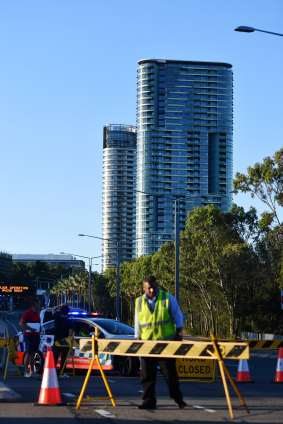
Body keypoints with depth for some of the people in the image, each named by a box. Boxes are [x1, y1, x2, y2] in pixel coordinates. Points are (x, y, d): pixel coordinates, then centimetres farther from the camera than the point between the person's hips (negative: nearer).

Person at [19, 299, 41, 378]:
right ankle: (26, 372, -6)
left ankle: (32, 371, 15)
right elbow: (21, 323, -17)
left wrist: (39, 332, 13)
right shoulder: (28, 313, -11)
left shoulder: (37, 313, 16)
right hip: (29, 336, -8)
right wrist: (30, 329, -22)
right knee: (28, 353, -7)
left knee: (33, 354, 11)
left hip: (36, 336, 8)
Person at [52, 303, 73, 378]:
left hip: (56, 341, 3)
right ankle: (61, 373, 0)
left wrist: (60, 305, 12)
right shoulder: (69, 321, -10)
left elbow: (53, 310, 16)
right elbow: (70, 332, -13)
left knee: (55, 357, 13)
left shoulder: (57, 318, -3)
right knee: (63, 358, 3)